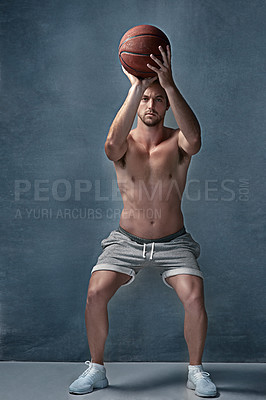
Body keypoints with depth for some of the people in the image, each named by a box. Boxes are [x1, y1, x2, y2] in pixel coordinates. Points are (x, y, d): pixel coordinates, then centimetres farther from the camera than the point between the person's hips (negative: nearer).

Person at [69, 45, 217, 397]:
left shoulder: (177, 142, -6)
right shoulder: (125, 144, -6)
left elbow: (195, 138, -33)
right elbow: (112, 144, -32)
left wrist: (170, 85, -39)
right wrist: (136, 87, -35)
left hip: (172, 243, 0)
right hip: (127, 240, 1)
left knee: (194, 297, -21)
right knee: (96, 293, -17)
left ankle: (196, 370, 6)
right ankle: (96, 369, 7)